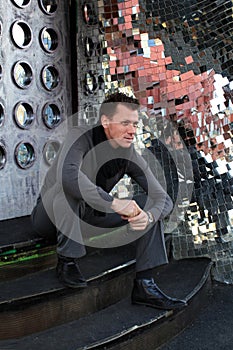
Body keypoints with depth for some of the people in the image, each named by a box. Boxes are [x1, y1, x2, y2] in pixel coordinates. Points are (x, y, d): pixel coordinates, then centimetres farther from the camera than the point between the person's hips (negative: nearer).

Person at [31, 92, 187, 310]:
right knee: (70, 188, -37)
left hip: (89, 217, 5)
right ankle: (67, 262, -22)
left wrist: (148, 217, -32)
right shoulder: (80, 137, -23)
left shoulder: (130, 156, -8)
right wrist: (113, 202, -43)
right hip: (50, 215, -5)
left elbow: (163, 198, -9)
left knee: (150, 204, -7)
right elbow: (67, 173, -45)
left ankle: (144, 284, -12)